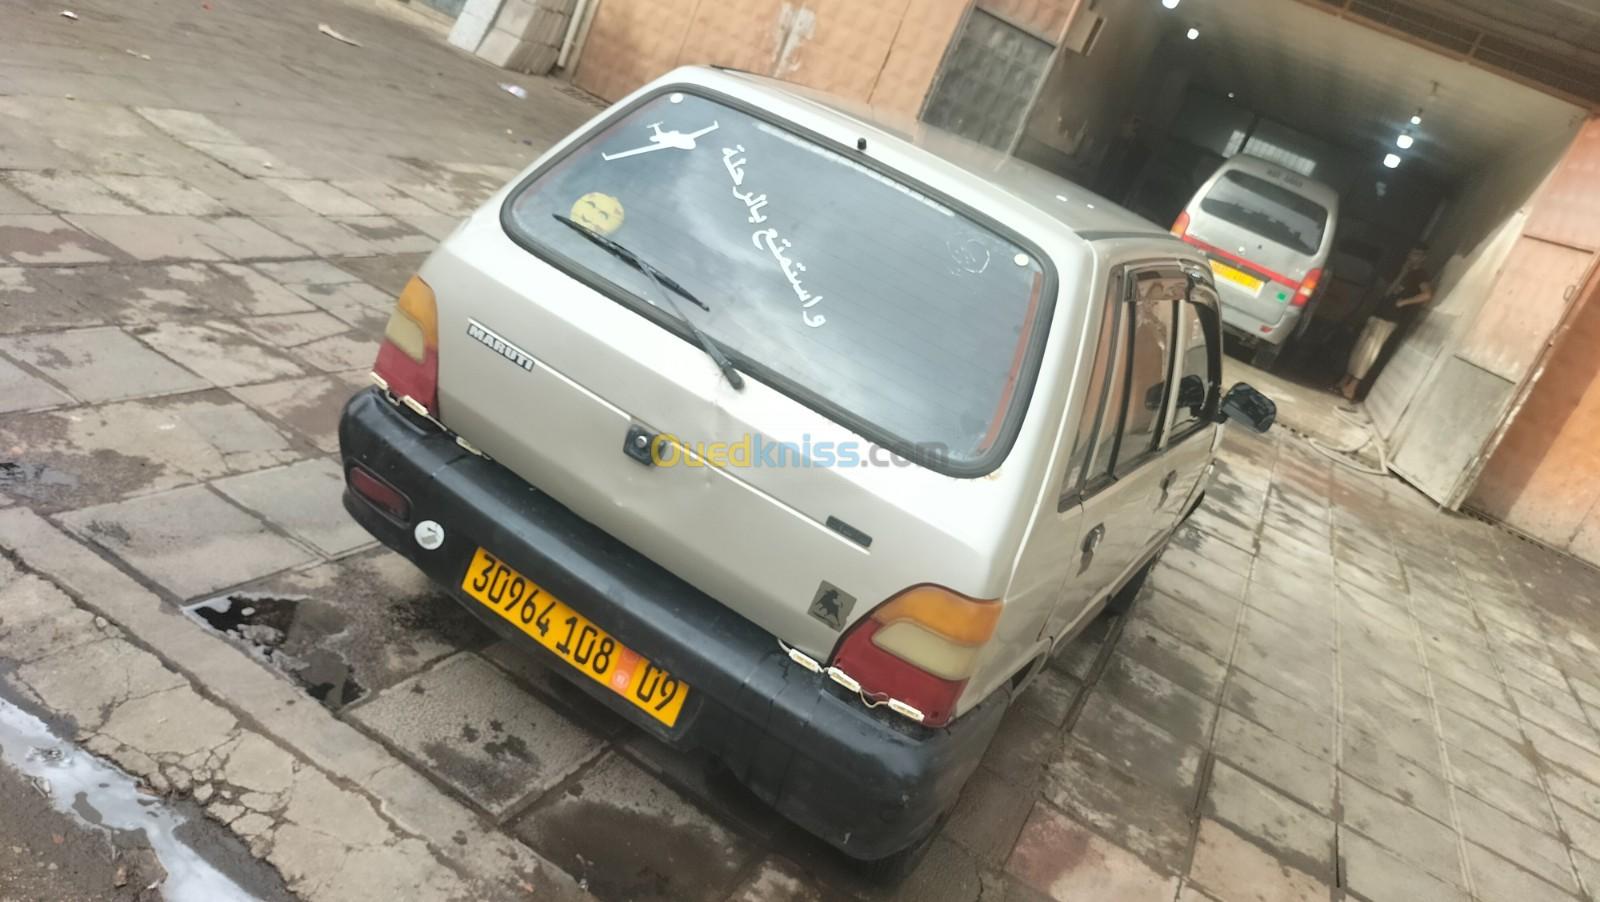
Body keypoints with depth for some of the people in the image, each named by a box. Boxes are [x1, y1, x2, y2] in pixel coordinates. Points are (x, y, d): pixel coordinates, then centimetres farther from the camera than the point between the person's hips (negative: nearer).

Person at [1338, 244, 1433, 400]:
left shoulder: (1420, 275, -6)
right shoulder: (1406, 272, 21)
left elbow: (1428, 294, -23)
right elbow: (1389, 291, 16)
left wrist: (1403, 302, -17)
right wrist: (1402, 274, 6)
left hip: (1389, 319, -9)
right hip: (1379, 313, 9)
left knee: (1369, 351, -11)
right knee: (1360, 348, 7)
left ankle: (1352, 387, -11)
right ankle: (1346, 382, 12)